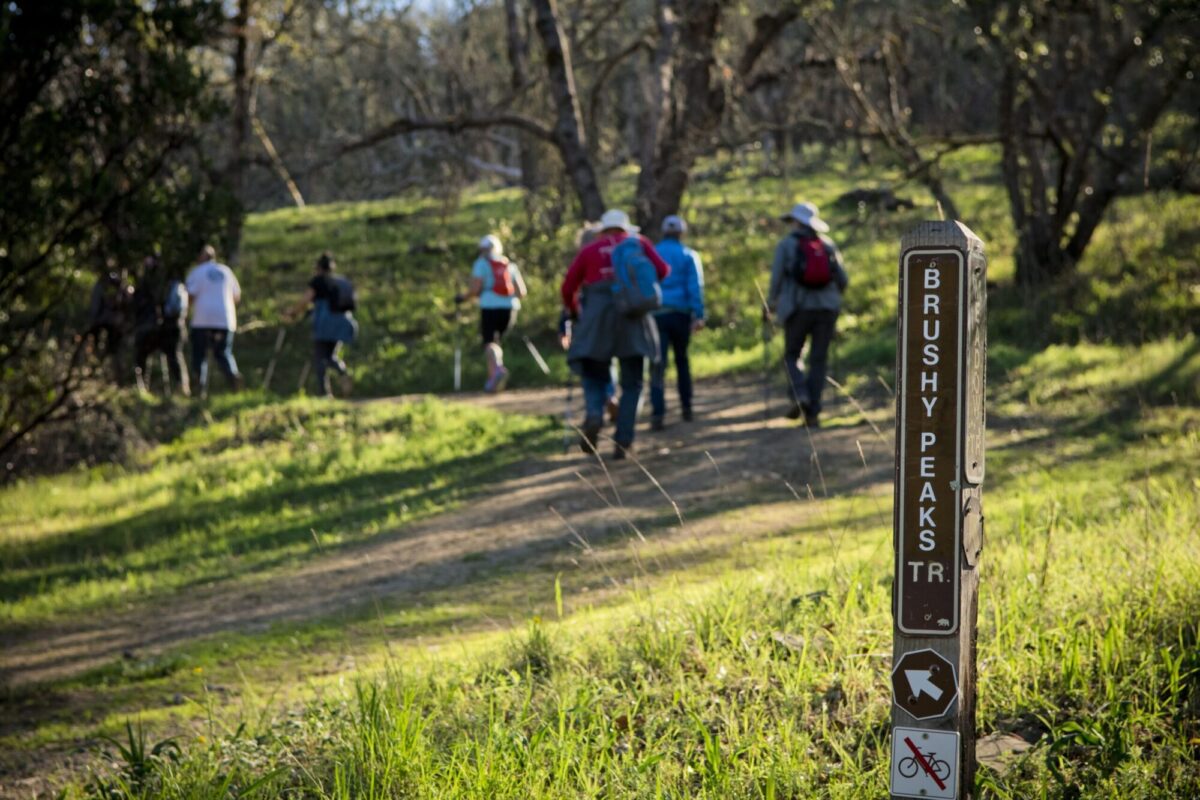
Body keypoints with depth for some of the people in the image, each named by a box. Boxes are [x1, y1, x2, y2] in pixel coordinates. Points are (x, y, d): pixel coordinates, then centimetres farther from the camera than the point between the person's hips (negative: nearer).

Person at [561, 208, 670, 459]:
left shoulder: (588, 251, 13)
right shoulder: (639, 243, 14)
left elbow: (567, 289, 10)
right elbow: (662, 270, 3)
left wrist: (574, 313, 28)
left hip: (597, 321, 0)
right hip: (633, 319, 0)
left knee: (594, 375, 14)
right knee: (632, 384, 9)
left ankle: (594, 414, -16)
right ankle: (623, 441, -1)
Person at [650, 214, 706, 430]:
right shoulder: (688, 256, 2)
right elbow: (695, 286, -7)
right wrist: (698, 315, -11)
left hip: (656, 315, 0)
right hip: (680, 314, 0)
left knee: (658, 364, -6)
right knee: (682, 360, 18)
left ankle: (657, 413, -19)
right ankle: (686, 407, 21)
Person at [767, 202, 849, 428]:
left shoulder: (786, 244, 1)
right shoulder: (827, 244, 11)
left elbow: (777, 277, -3)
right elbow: (843, 279, 8)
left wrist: (772, 301, 14)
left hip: (798, 307, -3)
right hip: (827, 307, 3)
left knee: (792, 355, 13)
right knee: (818, 360, 6)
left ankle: (800, 395, -11)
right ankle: (813, 413, 0)